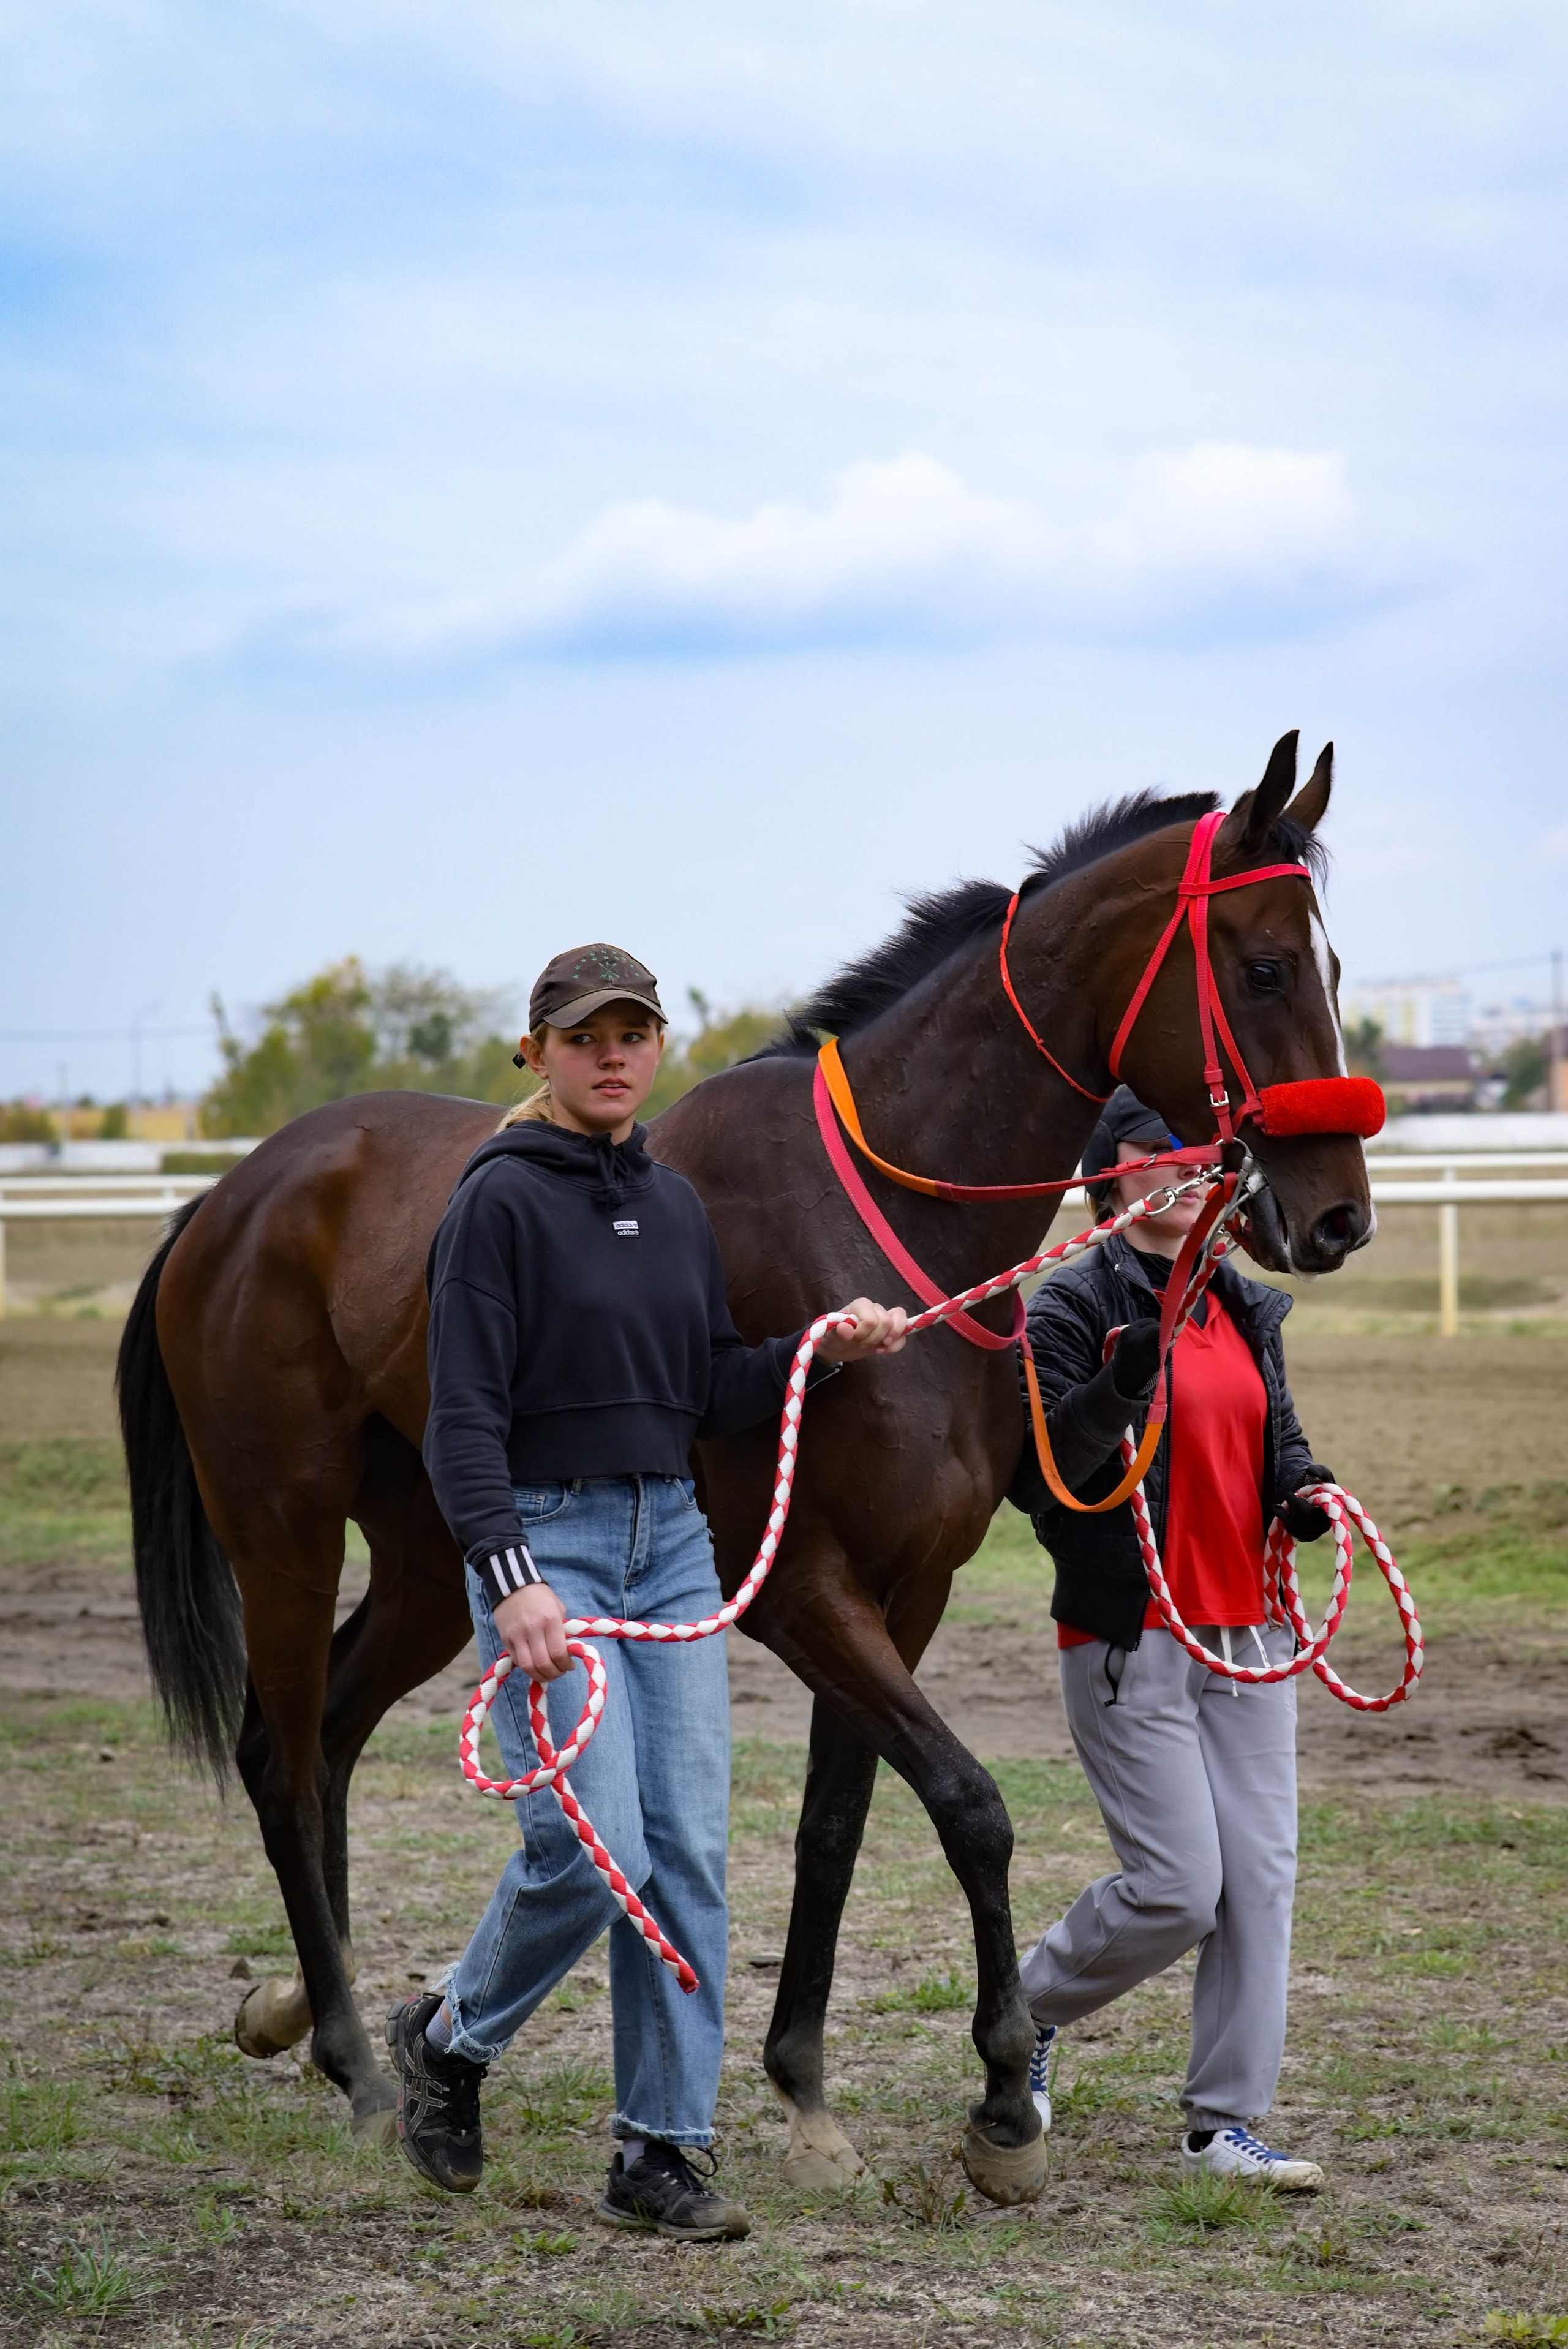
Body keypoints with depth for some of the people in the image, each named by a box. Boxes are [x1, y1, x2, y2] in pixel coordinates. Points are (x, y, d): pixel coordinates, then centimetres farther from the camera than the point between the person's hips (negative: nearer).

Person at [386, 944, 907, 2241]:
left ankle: (664, 2152, 10)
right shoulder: (504, 1198, -8)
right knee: (593, 1850, -12)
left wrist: (824, 1348, 0)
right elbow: (464, 1416, -13)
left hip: (673, 1540, 6)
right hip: (546, 1539, -6)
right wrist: (508, 1580, -24)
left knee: (690, 1853, 2)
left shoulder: (677, 1203, 12)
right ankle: (448, 2039, 16)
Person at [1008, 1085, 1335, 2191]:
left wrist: (1302, 1491, 1)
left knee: (1262, 1878, 2)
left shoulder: (1246, 1309, 13)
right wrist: (1118, 1386, -29)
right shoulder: (1077, 1305, -7)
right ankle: (1031, 2005, 19)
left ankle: (1226, 2121, 10)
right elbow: (1035, 1477, -13)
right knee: (1179, 1887, -9)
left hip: (1247, 1632, 7)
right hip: (1130, 1638, -7)